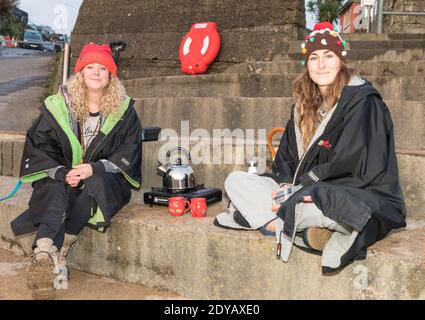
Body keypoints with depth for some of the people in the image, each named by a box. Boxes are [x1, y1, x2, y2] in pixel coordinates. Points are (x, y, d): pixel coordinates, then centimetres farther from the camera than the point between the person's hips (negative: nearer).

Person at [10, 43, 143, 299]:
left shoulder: (124, 110, 2)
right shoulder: (57, 106, 3)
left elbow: (129, 152, -3)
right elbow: (38, 146, 2)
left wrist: (95, 168, -18)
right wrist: (62, 173, -15)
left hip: (106, 181, 0)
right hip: (60, 176, 1)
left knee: (96, 182, -35)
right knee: (56, 192, -34)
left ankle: (60, 248, -33)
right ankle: (44, 255, -54)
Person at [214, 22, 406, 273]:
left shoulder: (363, 102, -8)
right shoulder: (306, 102, 14)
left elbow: (358, 167, -16)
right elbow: (287, 155, 14)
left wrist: (301, 185, -15)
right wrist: (286, 184, -8)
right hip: (307, 189, 9)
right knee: (235, 181, -6)